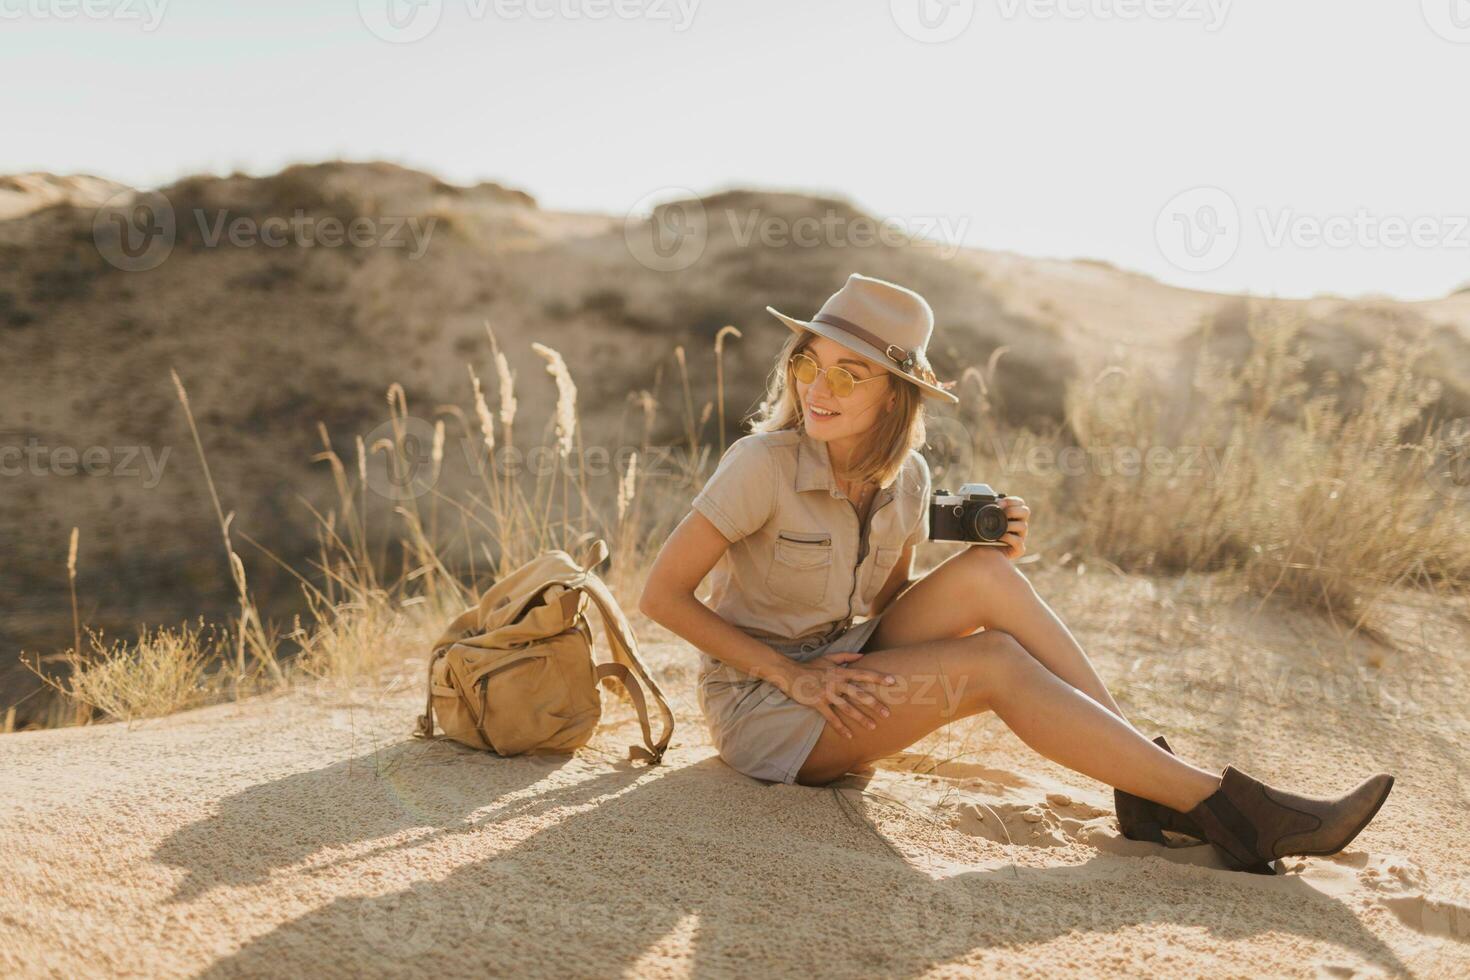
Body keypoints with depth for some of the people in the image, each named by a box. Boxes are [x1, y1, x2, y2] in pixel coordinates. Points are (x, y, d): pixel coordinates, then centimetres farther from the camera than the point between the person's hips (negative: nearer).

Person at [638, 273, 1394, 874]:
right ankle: (1224, 809, -22)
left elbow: (890, 604, 9)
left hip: (841, 673, 6)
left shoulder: (905, 477, -2)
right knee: (993, 663, -24)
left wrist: (993, 552, -9)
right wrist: (791, 674, -21)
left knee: (984, 575, -19)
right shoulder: (763, 464, -20)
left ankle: (1150, 792, -18)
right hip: (759, 709, -6)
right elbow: (660, 596, -17)